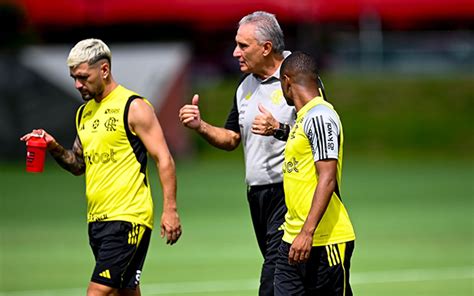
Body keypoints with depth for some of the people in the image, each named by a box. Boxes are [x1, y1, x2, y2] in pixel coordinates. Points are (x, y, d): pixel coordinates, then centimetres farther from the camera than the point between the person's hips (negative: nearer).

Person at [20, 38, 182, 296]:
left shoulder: (133, 107, -7)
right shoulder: (84, 113, 16)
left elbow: (163, 159, -10)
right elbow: (79, 165, 24)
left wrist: (170, 209, -17)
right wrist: (54, 147, 4)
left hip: (128, 218, -8)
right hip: (97, 218, 8)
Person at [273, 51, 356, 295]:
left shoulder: (320, 117, -13)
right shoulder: (302, 117, 16)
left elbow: (327, 178, -21)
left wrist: (307, 232, -25)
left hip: (324, 240, -9)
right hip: (293, 239, 9)